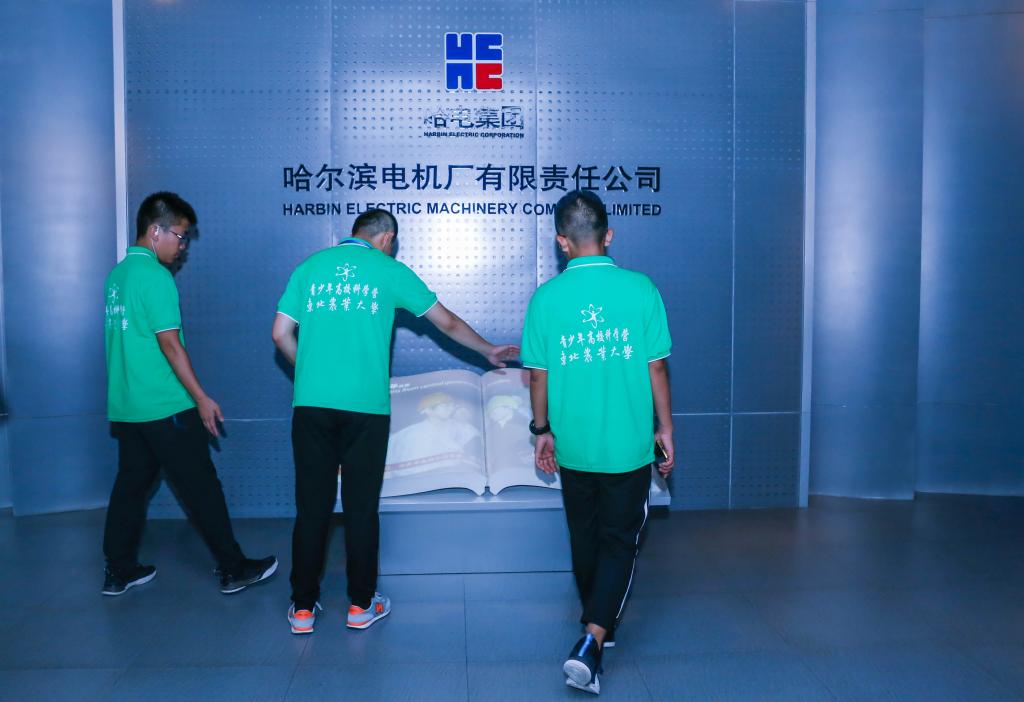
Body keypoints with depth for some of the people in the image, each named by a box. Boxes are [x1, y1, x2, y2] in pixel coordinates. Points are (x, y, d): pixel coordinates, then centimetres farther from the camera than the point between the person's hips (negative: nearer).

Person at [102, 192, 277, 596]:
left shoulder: (118, 274, 12)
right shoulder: (154, 276, -15)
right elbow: (169, 343, -19)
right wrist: (202, 399, -14)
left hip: (125, 406, 9)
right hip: (165, 407, -8)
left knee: (131, 484, 15)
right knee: (201, 487, 0)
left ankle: (119, 571, 23)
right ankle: (233, 570, 9)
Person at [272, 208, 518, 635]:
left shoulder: (310, 266, 12)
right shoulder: (389, 271, 6)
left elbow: (281, 334, 9)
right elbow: (448, 323, 14)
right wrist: (489, 351, 28)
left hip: (311, 404, 2)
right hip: (365, 406, -2)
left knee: (312, 506, 9)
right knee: (361, 507, 8)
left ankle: (302, 608, 18)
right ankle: (361, 605, 19)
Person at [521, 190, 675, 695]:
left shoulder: (546, 297, -6)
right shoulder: (640, 289, -9)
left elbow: (538, 374, -1)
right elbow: (656, 368, -5)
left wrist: (542, 430, 13)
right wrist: (665, 427, 8)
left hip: (573, 446, 2)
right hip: (629, 444, -2)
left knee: (585, 538, 21)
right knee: (620, 541, 9)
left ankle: (598, 623, 41)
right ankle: (591, 643, -4)